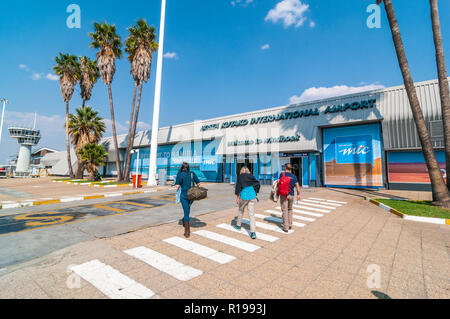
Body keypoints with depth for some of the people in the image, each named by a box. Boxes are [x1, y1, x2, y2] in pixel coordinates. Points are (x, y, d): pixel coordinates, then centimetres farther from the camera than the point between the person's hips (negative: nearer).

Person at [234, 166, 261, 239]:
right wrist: (255, 193, 16)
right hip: (252, 196, 2)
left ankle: (238, 225, 38)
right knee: (251, 214, 1)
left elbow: (238, 186, -6)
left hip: (244, 196, -2)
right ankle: (253, 232, -6)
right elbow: (258, 184, 9)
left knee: (241, 210, 22)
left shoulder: (240, 177, 0)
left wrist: (237, 197, -2)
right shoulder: (252, 176, 9)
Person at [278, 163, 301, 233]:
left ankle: (286, 227, 6)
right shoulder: (294, 176, 5)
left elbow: (279, 183, -10)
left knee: (284, 210, 3)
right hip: (291, 195, 3)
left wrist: (277, 192, 6)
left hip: (283, 195, -3)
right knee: (290, 209, 20)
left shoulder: (282, 174, -5)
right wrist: (298, 195, 21)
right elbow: (297, 187, 9)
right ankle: (290, 225, 26)